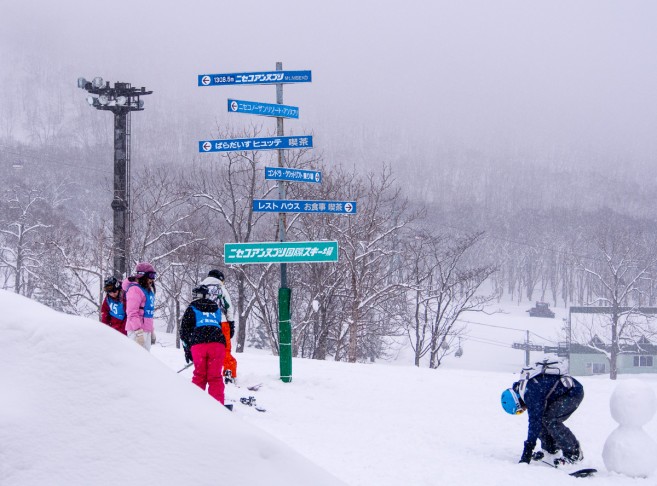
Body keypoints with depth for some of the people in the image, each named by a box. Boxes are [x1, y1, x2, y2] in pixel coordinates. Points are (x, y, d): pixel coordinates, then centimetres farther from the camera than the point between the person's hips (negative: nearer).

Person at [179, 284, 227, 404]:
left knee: (199, 375, 8)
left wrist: (187, 350, 17)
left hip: (198, 344, -1)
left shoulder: (191, 309, 17)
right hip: (218, 343, 1)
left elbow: (184, 331, 14)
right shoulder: (217, 309, 25)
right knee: (215, 376, 2)